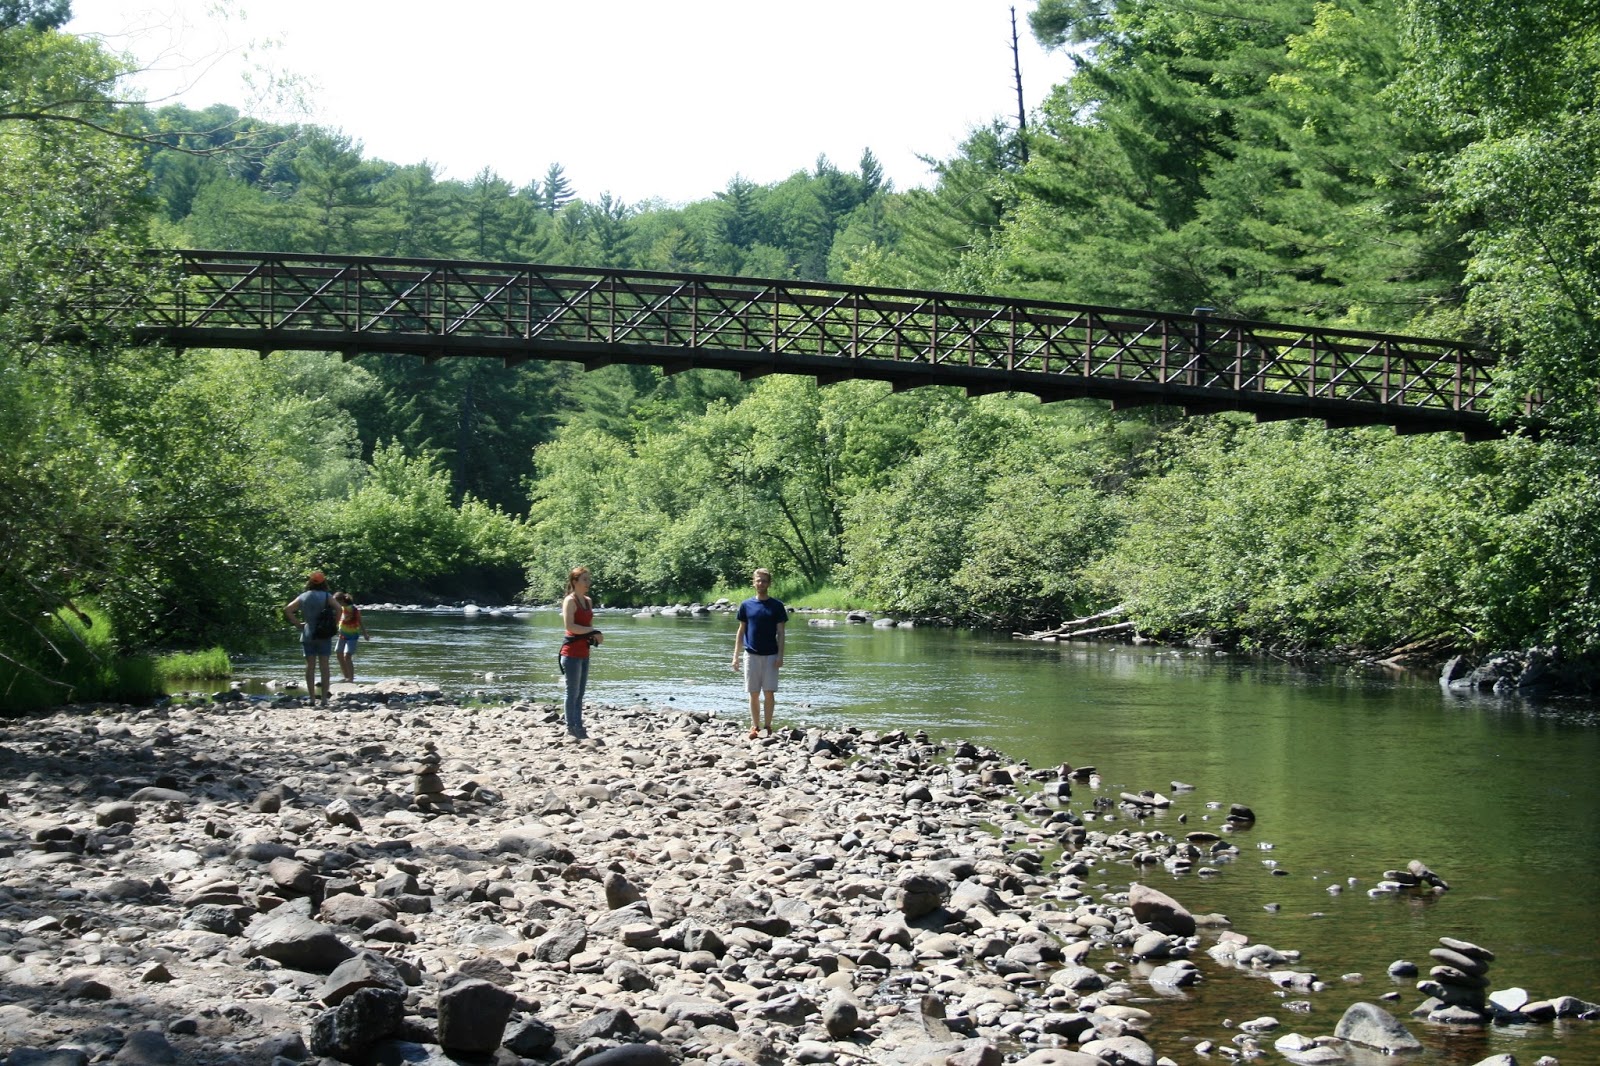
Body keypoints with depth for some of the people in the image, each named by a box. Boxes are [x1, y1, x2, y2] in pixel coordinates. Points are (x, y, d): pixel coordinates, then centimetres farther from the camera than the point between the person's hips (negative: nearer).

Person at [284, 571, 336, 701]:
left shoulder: (303, 597, 5)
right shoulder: (326, 596, -2)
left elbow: (287, 610, -1)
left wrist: (298, 623, 3)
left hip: (307, 635, 2)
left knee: (310, 666, 5)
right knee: (324, 665, 2)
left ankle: (312, 696, 3)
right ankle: (324, 695, 0)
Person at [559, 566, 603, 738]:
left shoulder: (588, 601, 14)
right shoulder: (570, 600, -9)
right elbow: (569, 625, -20)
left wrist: (595, 636, 1)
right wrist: (592, 632, -18)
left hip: (584, 652, 8)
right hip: (572, 652, -8)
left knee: (580, 693, 10)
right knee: (573, 692, -5)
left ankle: (578, 728, 14)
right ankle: (571, 729, -1)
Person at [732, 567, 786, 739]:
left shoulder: (777, 606, 1)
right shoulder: (746, 605, 4)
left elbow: (780, 633, 1)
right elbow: (741, 631, 8)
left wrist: (780, 656, -7)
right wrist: (736, 656, 3)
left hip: (771, 655, -1)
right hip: (751, 654, 1)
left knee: (769, 692, -3)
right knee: (754, 694, 3)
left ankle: (767, 727, 5)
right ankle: (755, 727, 11)